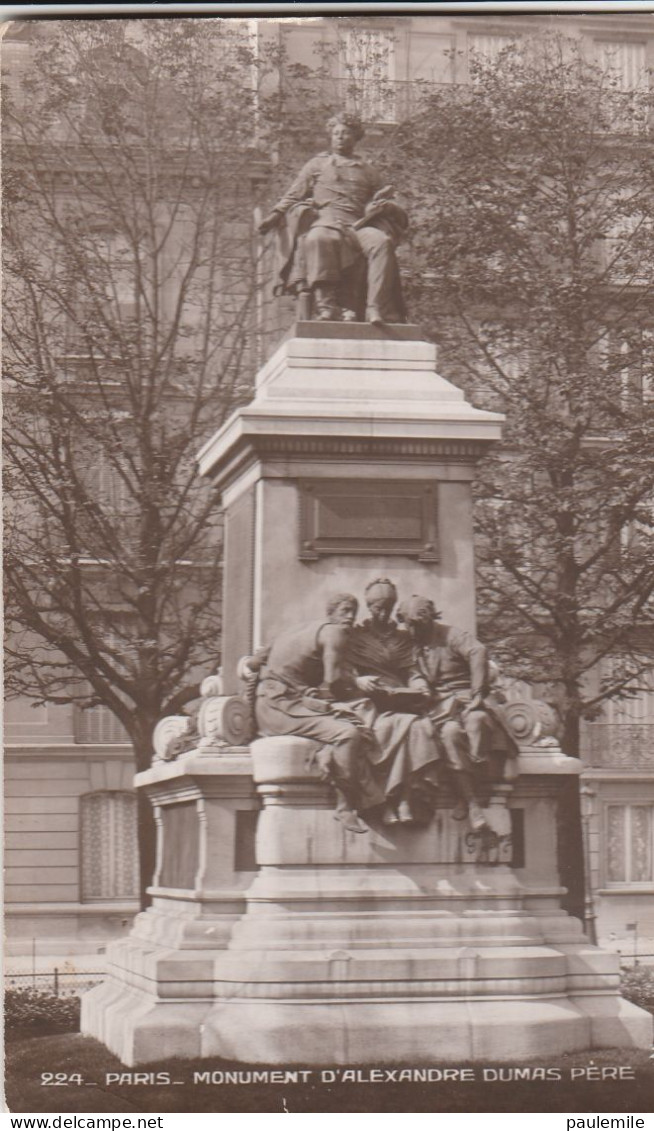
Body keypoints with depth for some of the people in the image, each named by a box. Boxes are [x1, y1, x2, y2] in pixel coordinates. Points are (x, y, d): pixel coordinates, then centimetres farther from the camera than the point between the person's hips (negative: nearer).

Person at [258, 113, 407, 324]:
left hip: (358, 225, 2)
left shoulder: (367, 171, 31)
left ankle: (376, 309, -42)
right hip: (325, 221, -2)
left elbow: (381, 200, 29)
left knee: (382, 242, -34)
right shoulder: (317, 164, 27)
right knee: (319, 239, -42)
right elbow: (294, 195, 22)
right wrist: (276, 214, 5)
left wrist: (384, 205, 4)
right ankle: (325, 304, -48)